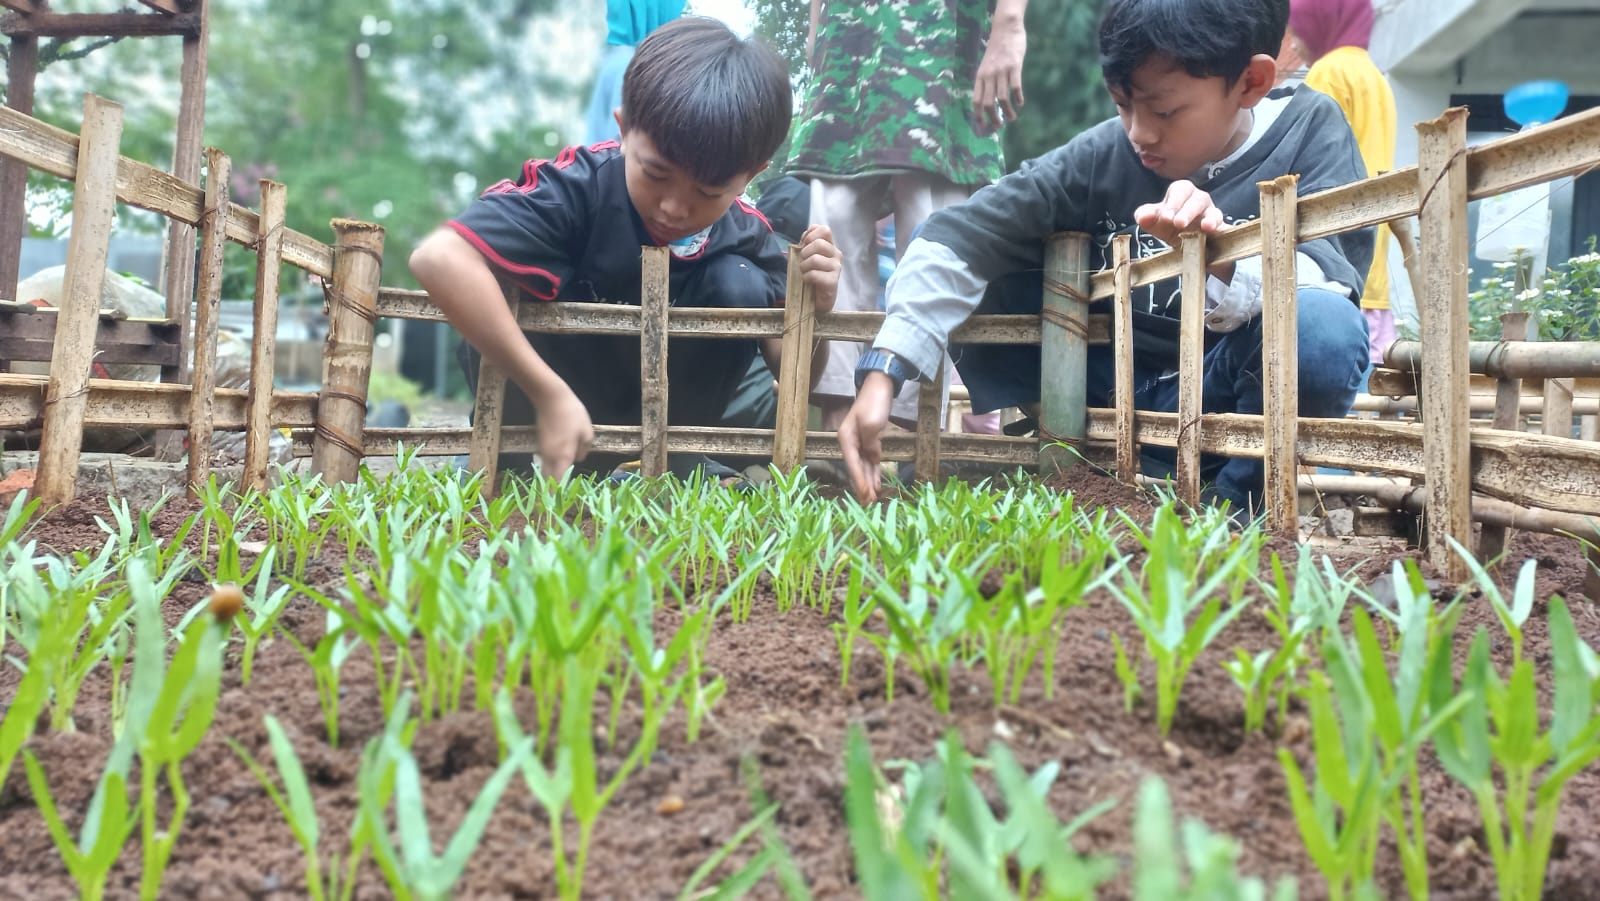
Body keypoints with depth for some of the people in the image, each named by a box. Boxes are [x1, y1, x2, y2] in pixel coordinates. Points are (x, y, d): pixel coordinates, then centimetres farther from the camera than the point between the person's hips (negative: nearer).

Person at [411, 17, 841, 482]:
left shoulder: (747, 237, -15)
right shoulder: (577, 186, -30)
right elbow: (439, 258, -45)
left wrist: (815, 311, -31)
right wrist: (551, 395, -43)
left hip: (657, 408, 3)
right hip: (544, 399, -2)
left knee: (740, 287, -20)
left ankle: (666, 460, -5)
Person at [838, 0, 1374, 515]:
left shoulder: (1309, 133, -9)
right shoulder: (1101, 155, -8)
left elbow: (1334, 286, -22)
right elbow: (960, 240, -14)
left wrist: (1224, 259, -43)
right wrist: (880, 376, -25)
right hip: (1118, 392, 3)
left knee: (1321, 326, -32)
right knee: (988, 294, -11)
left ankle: (1232, 504, -7)